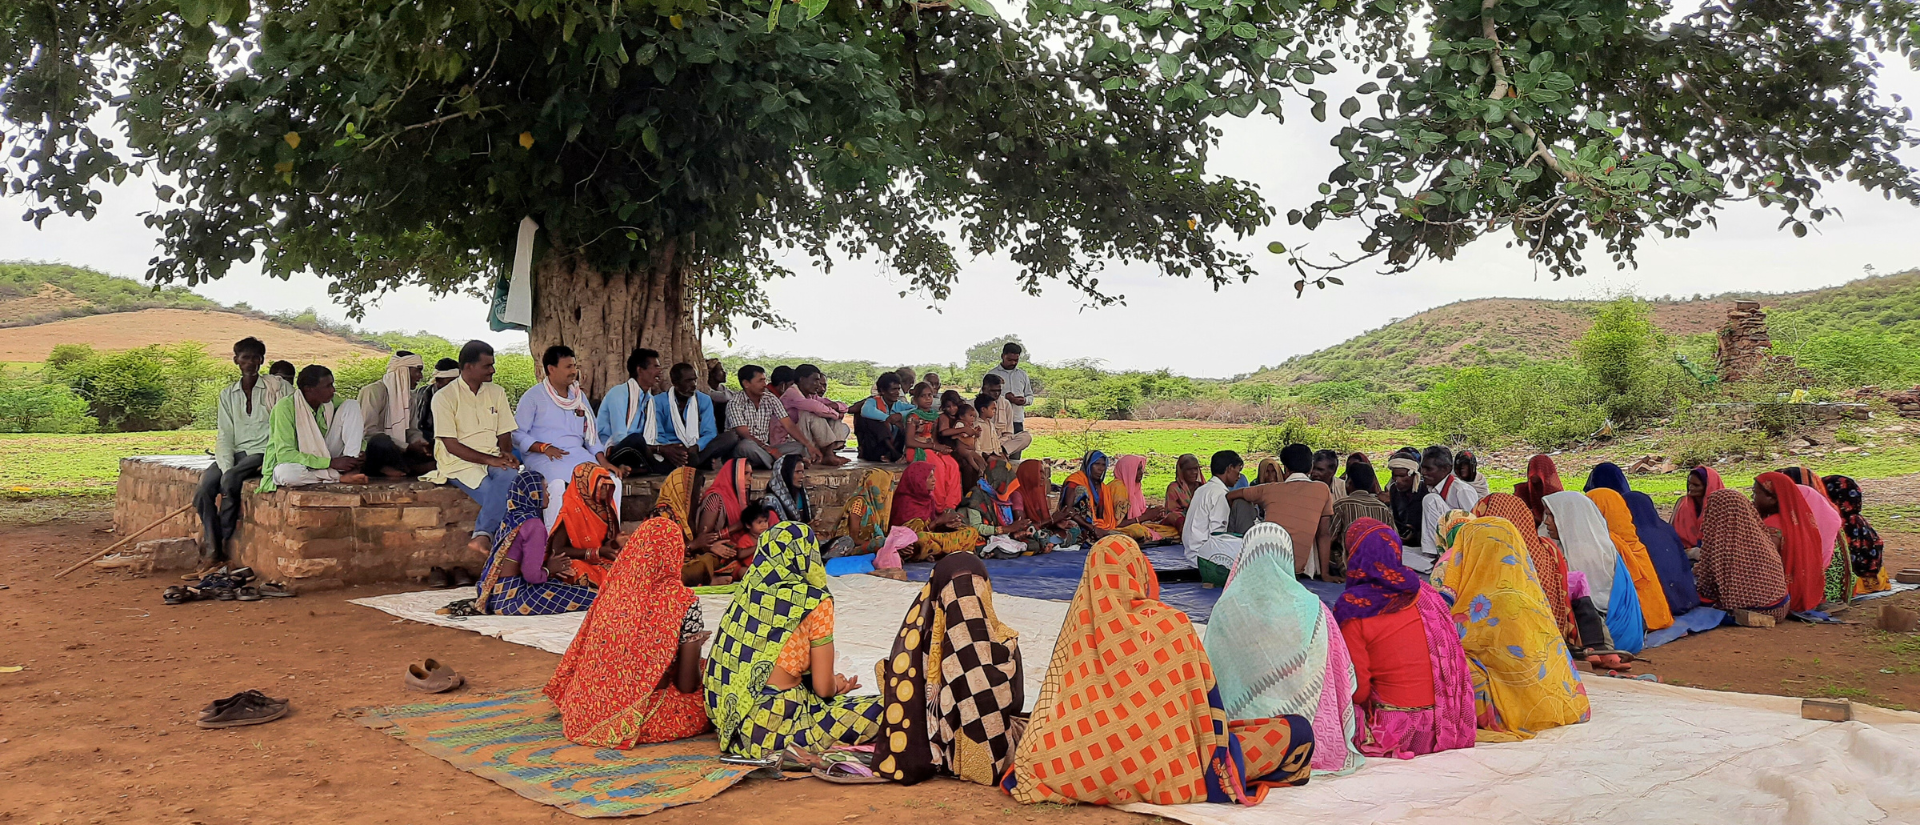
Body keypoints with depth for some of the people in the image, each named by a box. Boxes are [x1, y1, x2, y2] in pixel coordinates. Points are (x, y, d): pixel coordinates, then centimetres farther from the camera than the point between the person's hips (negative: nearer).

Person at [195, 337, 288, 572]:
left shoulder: (278, 388, 2)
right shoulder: (227, 395, 13)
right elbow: (224, 436, 7)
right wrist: (226, 467, -12)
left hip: (264, 452, -4)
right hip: (234, 453, 4)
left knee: (231, 479, -31)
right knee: (204, 488, -21)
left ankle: (223, 543, -19)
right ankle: (212, 552, -21)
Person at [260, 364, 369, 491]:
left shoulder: (330, 402, -6)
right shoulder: (285, 407, -22)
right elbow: (284, 453, -28)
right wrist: (331, 462, -32)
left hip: (324, 455, 5)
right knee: (285, 473, -43)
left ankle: (351, 469, -23)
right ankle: (342, 476, -24)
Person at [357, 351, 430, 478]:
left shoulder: (409, 395, 17)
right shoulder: (374, 391, -10)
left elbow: (412, 430, 14)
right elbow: (368, 431, -19)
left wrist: (421, 443, -12)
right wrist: (408, 447, -23)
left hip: (395, 451, 8)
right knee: (381, 440, -41)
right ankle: (412, 468, -17)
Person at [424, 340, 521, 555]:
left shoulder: (497, 393, 13)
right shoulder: (444, 397, -3)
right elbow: (450, 444, -9)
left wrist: (505, 453, -9)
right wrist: (489, 459, -17)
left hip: (493, 460, 4)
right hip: (459, 463, -4)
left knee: (509, 475, -33)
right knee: (499, 496, -32)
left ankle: (483, 534, -26)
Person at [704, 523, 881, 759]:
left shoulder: (747, 592, 8)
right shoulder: (814, 602, -9)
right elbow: (823, 687, -7)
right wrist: (838, 685, 18)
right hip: (773, 725, -7)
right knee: (881, 711, -4)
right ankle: (797, 744, -3)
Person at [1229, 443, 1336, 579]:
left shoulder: (1269, 489, 7)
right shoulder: (1323, 491, 4)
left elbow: (1230, 496, 19)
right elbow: (1324, 534, 4)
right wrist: (1325, 574, 5)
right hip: (1300, 567, -1)